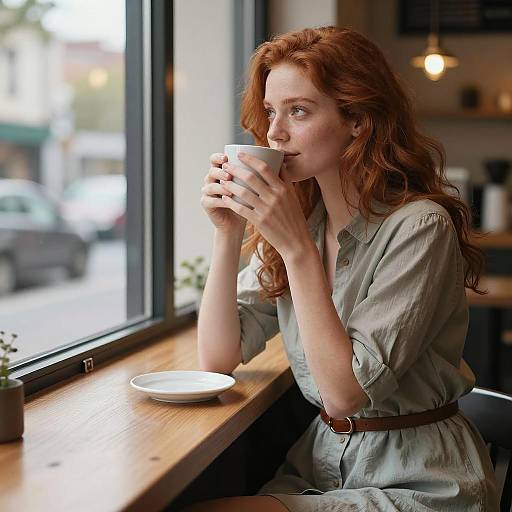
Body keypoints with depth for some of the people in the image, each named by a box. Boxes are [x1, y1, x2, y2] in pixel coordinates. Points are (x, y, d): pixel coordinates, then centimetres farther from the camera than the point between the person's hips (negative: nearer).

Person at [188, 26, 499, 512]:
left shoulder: (418, 227, -18)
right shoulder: (295, 218, 2)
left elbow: (344, 393, -22)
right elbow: (218, 358, -1)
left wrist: (297, 247, -26)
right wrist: (228, 233, -12)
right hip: (319, 465, 6)